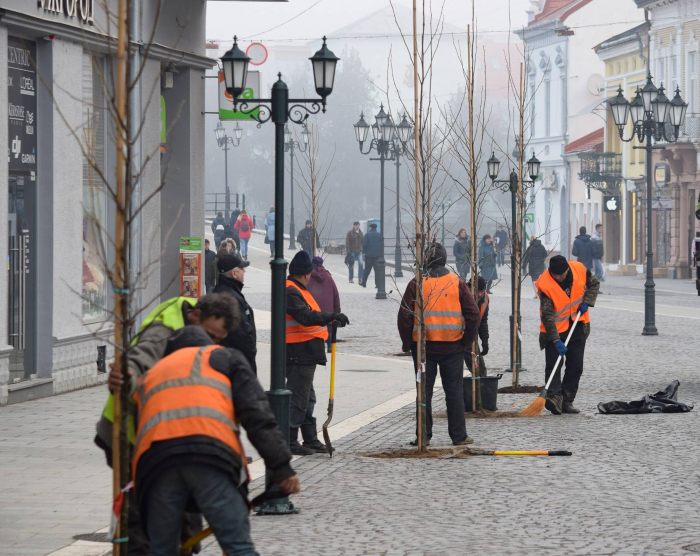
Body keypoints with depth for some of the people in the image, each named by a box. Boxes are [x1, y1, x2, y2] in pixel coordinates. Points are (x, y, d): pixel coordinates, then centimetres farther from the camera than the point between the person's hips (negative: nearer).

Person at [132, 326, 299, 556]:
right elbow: (256, 414, 12)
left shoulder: (149, 376, 40)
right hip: (212, 451, -3)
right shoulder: (224, 357, 27)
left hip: (153, 457, 3)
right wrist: (281, 467, 6)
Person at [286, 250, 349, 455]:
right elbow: (305, 317, -30)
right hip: (299, 353, -12)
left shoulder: (297, 290, 18)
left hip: (305, 353, 12)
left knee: (307, 398, 18)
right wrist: (331, 316, -36)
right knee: (298, 398, -8)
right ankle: (289, 442, -5)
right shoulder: (291, 292, -17)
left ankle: (310, 440, 27)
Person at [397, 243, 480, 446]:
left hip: (423, 346, -1)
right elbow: (472, 314, -1)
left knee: (424, 391, 6)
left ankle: (423, 435, 6)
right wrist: (467, 341, 10)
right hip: (453, 346, 1)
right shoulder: (458, 283, 0)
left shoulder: (416, 284, -4)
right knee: (454, 391, 6)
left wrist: (407, 342, 7)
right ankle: (459, 436, 6)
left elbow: (404, 316, -5)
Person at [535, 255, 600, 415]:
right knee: (553, 364, -16)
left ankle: (567, 401, 7)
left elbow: (594, 284, 8)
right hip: (555, 328, -4)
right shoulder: (545, 284, -25)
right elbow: (547, 316, -25)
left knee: (576, 366, 2)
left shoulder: (579, 269, -14)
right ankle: (554, 396, -26)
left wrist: (587, 302, -10)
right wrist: (556, 340, -30)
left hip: (577, 326, 4)